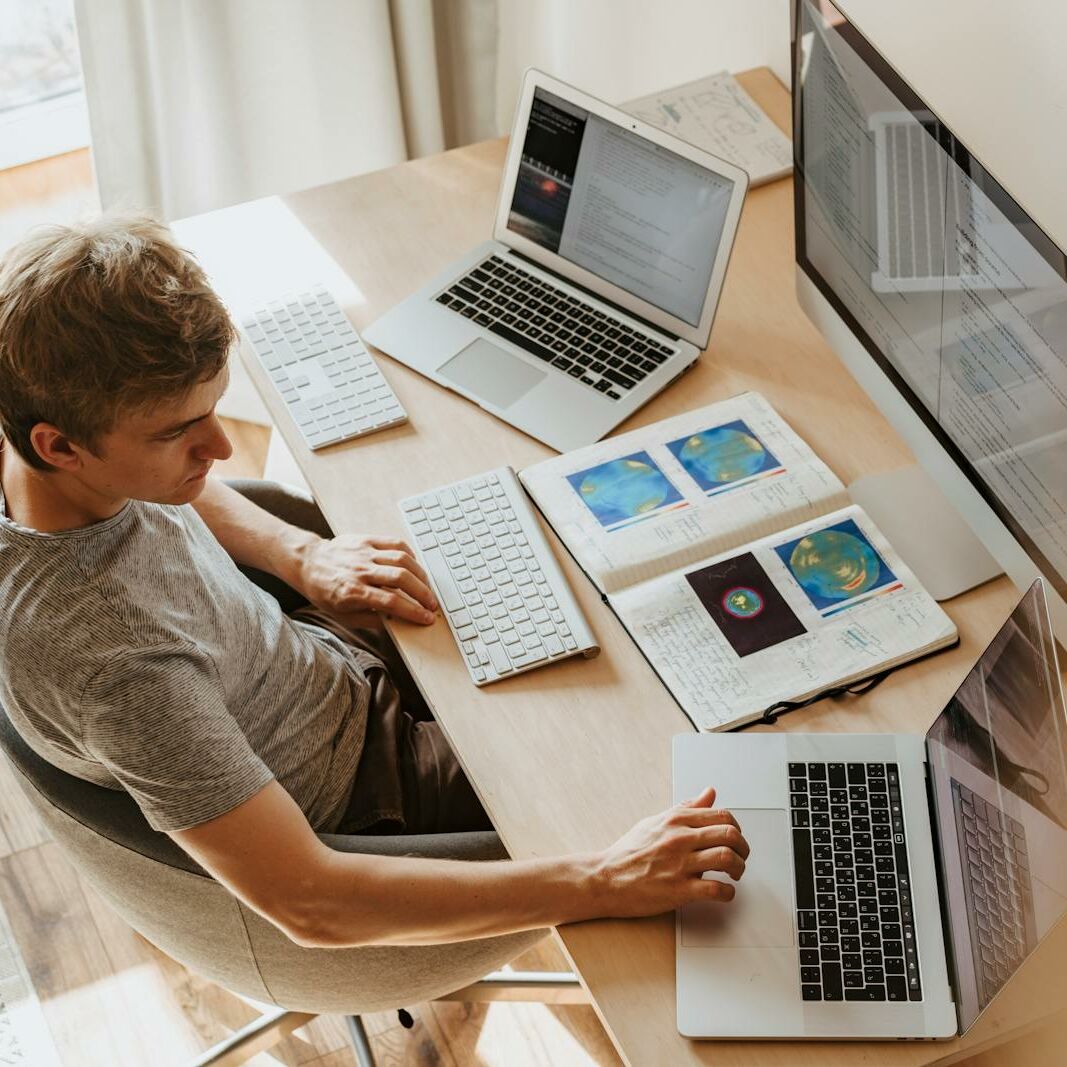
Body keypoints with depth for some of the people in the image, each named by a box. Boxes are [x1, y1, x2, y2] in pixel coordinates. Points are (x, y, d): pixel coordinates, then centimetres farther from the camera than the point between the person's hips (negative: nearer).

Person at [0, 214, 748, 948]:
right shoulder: (107, 655, -43)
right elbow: (309, 904, -40)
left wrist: (302, 554, -8)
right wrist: (604, 884, -41)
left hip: (324, 664, 7)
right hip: (347, 799, -7)